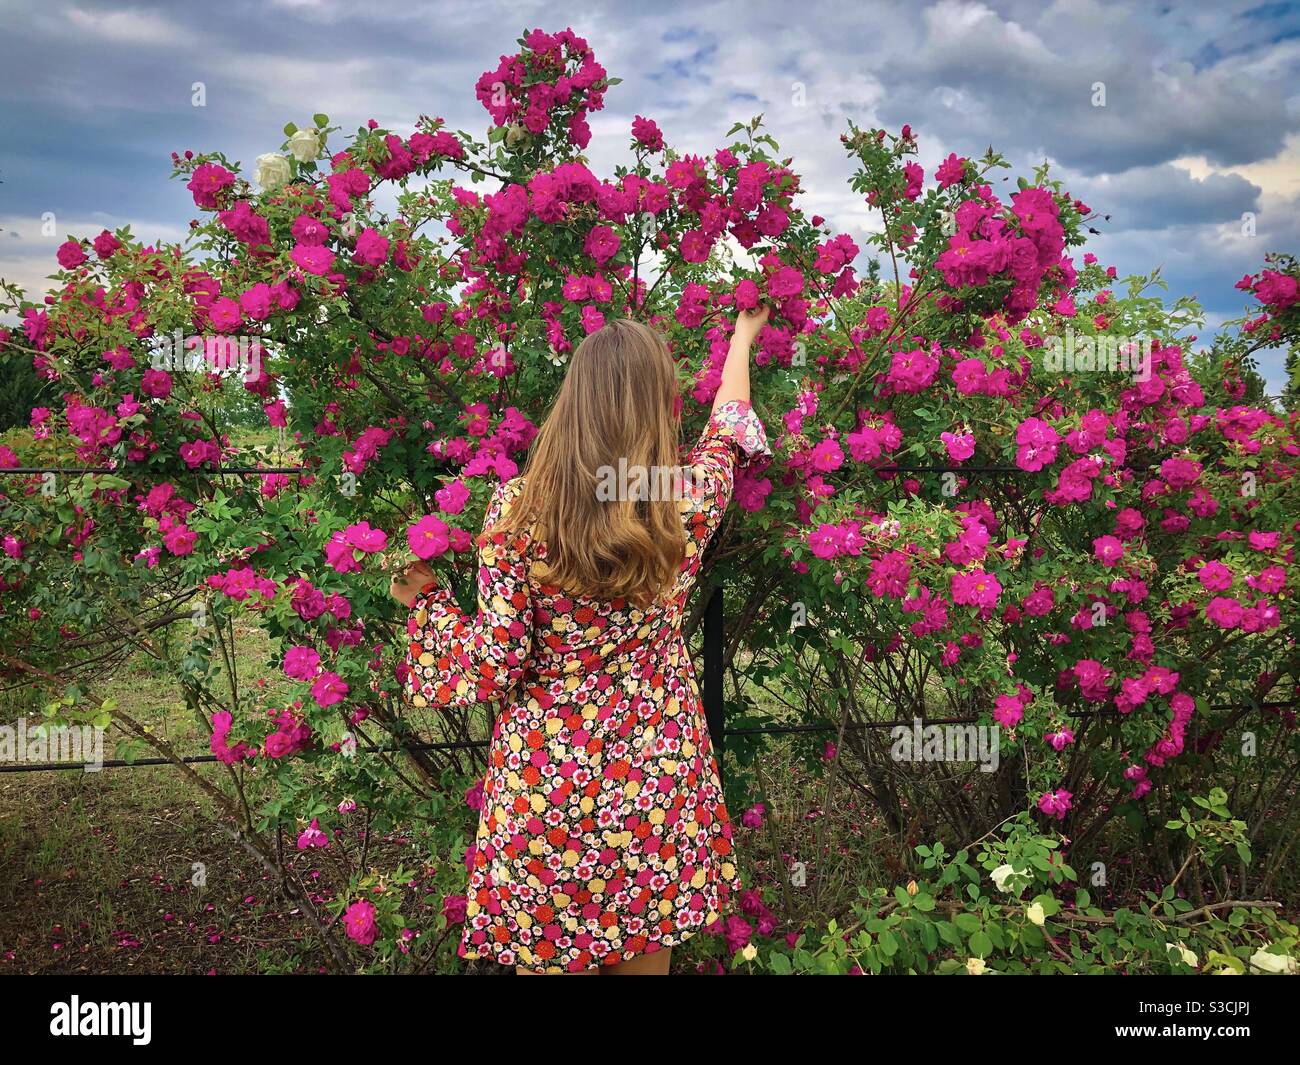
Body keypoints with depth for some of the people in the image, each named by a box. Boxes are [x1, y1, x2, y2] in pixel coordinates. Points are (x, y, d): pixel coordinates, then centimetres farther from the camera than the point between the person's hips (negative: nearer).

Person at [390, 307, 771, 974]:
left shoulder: (518, 509, -16)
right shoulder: (688, 501, -10)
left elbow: (491, 668, -12)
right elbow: (729, 429, 13)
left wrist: (424, 600, 4)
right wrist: (742, 336, 30)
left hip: (546, 790, -2)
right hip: (657, 789, 2)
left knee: (548, 955, 19)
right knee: (644, 958, 23)